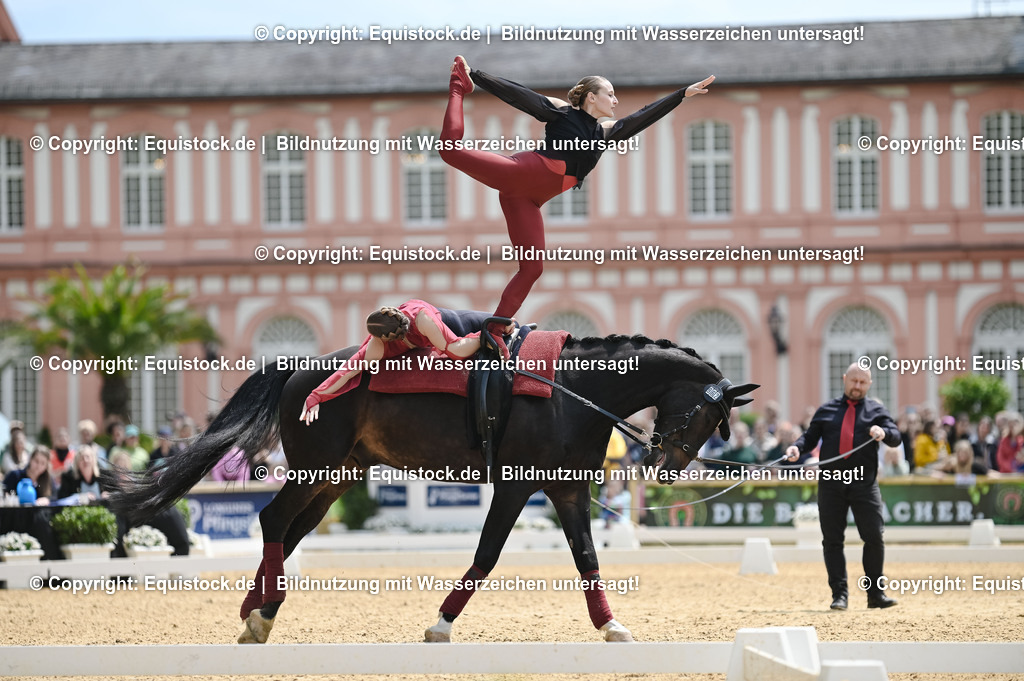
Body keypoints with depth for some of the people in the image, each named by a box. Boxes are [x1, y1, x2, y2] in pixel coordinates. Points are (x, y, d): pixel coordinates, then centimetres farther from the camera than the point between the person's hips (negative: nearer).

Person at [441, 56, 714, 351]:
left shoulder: (604, 133, 21)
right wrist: (476, 76, -2)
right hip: (520, 173, -7)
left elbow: (643, 117, 24)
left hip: (527, 201, 7)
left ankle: (495, 330, -1)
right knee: (453, 148, -19)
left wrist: (684, 94, 24)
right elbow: (518, 94, 2)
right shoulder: (562, 112, 4)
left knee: (532, 268, -2)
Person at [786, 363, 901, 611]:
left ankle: (875, 593, 5)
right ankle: (839, 594, 6)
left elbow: (896, 439, 1)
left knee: (874, 537, -6)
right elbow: (811, 436, 13)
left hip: (864, 483, -1)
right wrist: (797, 447, -8)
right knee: (832, 540, 0)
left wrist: (884, 432, -21)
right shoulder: (826, 410, 16)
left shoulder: (876, 410, 11)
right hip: (830, 485, 1)